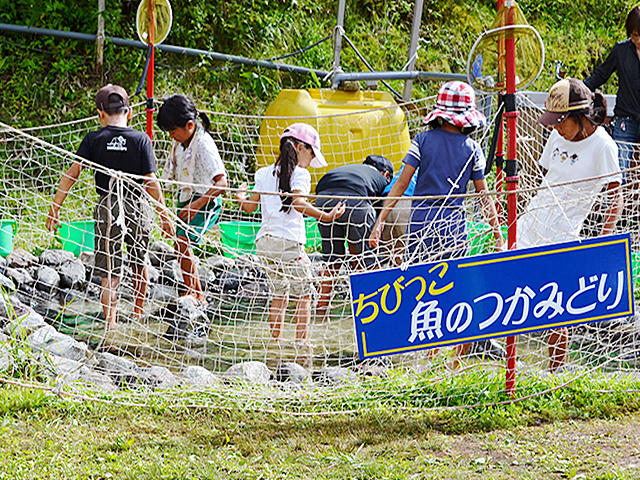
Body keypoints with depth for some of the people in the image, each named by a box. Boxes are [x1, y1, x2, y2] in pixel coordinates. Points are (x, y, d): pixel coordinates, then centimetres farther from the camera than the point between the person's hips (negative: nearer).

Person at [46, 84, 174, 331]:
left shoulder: (93, 139, -2)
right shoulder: (140, 139, -4)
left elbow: (72, 173, -7)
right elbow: (150, 181, -6)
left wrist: (55, 207, -3)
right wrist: (165, 214, 1)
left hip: (107, 209, -1)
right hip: (138, 207, 1)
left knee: (109, 274, 3)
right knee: (139, 263, 25)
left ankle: (110, 325, -9)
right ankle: (138, 313, 39)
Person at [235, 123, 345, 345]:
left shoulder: (264, 174, 13)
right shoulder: (300, 174, -5)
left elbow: (250, 206, 15)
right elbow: (298, 203, -20)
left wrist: (240, 198, 36)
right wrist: (326, 216, -24)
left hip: (264, 241, 6)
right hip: (289, 243, -6)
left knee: (279, 294, 15)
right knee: (304, 293, 5)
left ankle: (276, 339, 11)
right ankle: (301, 339, -1)